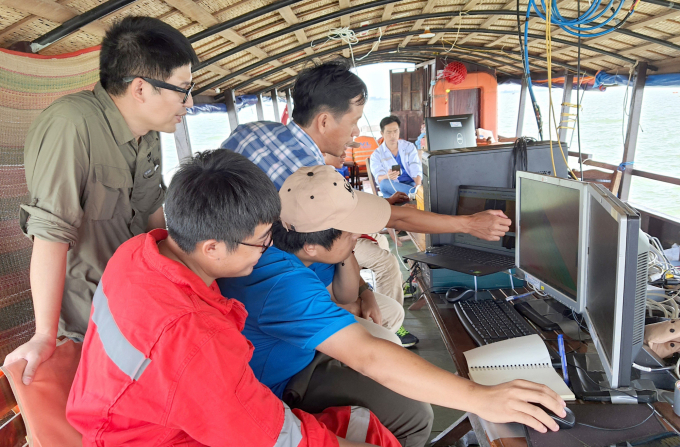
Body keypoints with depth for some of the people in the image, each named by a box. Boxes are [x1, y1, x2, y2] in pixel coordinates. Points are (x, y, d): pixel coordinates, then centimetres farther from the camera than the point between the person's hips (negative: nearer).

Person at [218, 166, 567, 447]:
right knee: (413, 415, -16)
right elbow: (368, 356, -45)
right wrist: (481, 399, -46)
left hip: (295, 354, 9)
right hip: (280, 390, -9)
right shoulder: (285, 285, -38)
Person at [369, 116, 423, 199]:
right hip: (392, 188, 2)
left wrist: (418, 186, -24)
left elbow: (416, 171, -1)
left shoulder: (409, 147, 12)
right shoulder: (376, 155, 6)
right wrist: (387, 176, -37)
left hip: (411, 184, -1)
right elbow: (379, 178, -10)